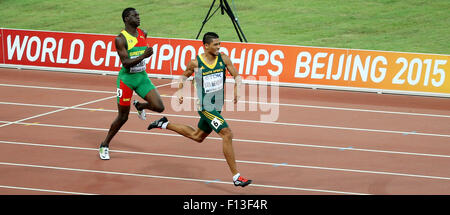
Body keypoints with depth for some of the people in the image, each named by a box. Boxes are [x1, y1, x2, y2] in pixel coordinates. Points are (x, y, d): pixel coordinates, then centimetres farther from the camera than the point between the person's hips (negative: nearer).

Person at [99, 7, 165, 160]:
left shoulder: (143, 34, 5)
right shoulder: (120, 39, -14)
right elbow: (126, 63, -22)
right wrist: (143, 56, -33)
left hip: (142, 77, 5)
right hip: (126, 78, -5)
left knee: (159, 107, -11)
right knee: (123, 117, 0)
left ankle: (139, 106, 23)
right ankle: (104, 146, 19)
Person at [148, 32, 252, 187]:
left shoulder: (223, 59, -1)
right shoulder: (195, 63, -10)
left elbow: (237, 76, 0)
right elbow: (184, 77, 8)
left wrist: (237, 89, -19)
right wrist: (180, 92, -6)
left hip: (216, 107, 7)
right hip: (205, 106, -7)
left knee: (197, 136, 25)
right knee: (227, 134, -19)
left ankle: (164, 124, 45)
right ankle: (236, 177, -17)